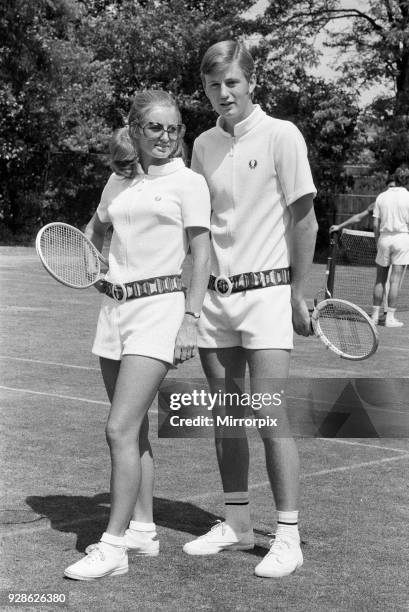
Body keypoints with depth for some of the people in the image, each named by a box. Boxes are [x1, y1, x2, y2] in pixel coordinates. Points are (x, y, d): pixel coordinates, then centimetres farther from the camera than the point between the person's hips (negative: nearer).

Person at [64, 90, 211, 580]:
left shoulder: (188, 182, -2)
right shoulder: (120, 180, 13)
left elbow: (201, 256, -4)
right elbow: (94, 231, 29)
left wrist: (190, 320, -12)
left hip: (158, 306, -6)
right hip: (115, 304, 6)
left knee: (121, 429, -12)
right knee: (132, 429, 11)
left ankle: (113, 546, -7)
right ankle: (142, 529, 22)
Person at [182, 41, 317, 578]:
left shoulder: (281, 136, -5)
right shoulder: (204, 145, 10)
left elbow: (304, 220, -4)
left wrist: (298, 293, -7)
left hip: (266, 292, -5)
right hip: (215, 294, 5)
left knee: (269, 417, -8)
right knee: (227, 417, 10)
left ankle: (288, 538, 0)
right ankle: (237, 524, 22)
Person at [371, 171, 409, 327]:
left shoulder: (381, 197, 5)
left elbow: (376, 224, 5)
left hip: (385, 238, 3)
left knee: (380, 280, 11)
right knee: (395, 281, -2)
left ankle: (375, 315, 12)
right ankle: (390, 317, -1)